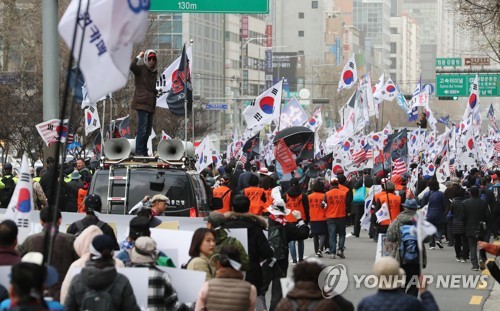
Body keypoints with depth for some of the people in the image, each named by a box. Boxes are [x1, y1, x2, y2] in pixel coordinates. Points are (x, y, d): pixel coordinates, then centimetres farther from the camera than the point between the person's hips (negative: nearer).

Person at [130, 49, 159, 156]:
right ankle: (139, 152, -12)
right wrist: (139, 57, -17)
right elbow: (132, 66, -25)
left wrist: (157, 91, 14)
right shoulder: (141, 69, -3)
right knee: (142, 129, -13)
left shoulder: (154, 72, 19)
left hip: (150, 104, 8)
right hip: (142, 103, -8)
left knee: (148, 130, 13)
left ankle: (144, 152, 21)